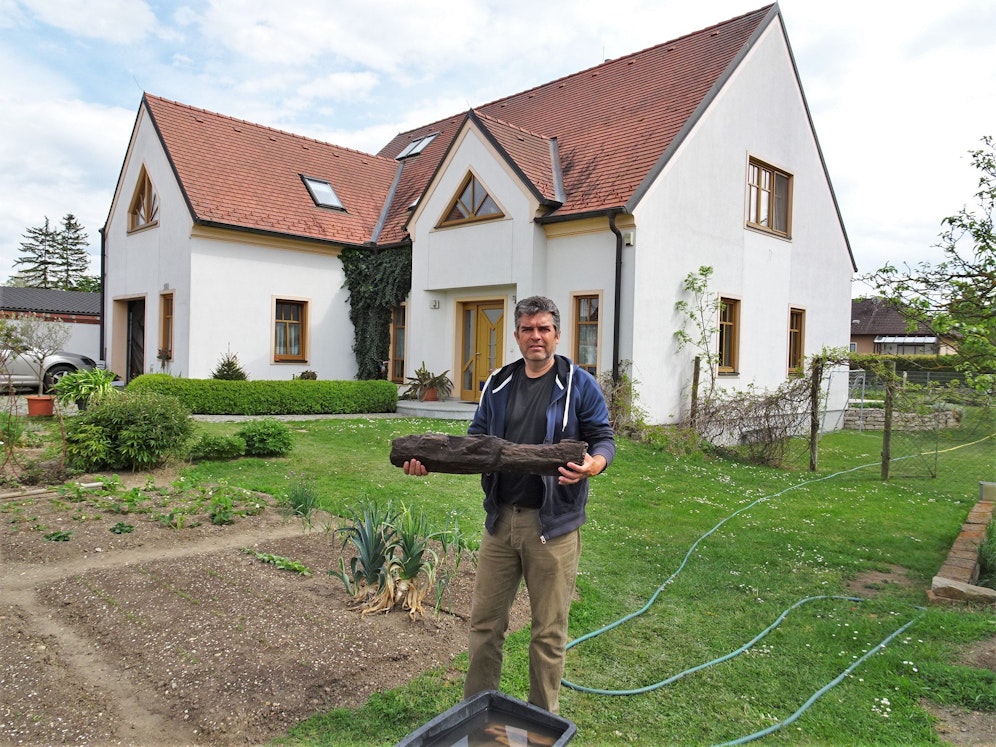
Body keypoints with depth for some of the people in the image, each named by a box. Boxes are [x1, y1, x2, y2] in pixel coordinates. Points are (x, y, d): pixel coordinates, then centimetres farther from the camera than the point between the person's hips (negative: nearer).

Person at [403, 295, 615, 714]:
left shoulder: (579, 385, -3)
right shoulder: (498, 385, 10)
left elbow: (603, 439, -2)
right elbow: (475, 442, 12)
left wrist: (594, 464, -25)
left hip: (553, 523, -4)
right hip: (501, 519, 4)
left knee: (549, 631, 9)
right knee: (485, 622, 12)